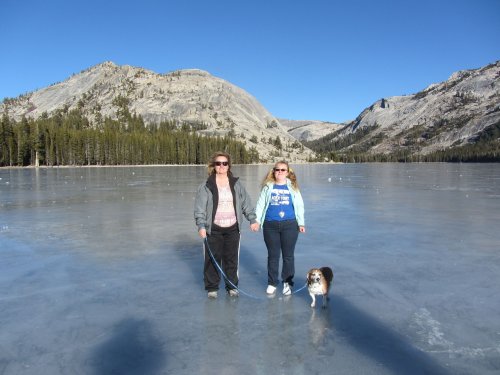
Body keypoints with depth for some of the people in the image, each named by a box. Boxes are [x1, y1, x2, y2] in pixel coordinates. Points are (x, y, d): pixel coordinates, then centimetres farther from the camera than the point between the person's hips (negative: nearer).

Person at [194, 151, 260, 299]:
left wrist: (252, 220, 2)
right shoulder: (206, 186, -3)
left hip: (232, 228, 2)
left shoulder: (236, 184, 7)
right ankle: (212, 287, 21)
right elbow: (200, 207, -5)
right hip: (213, 229, -2)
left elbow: (246, 203, 9)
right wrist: (201, 226, -14)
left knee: (231, 259, 9)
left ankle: (232, 286, 25)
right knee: (212, 259, 5)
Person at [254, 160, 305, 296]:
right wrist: (256, 220, -1)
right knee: (273, 255, 10)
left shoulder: (292, 187, 4)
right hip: (270, 225, 1)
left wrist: (301, 223, 1)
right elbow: (260, 204, 6)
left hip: (289, 225, 0)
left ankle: (287, 282, 24)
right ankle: (272, 283, 23)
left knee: (288, 255, 8)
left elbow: (299, 206, 4)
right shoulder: (268, 187, 5)